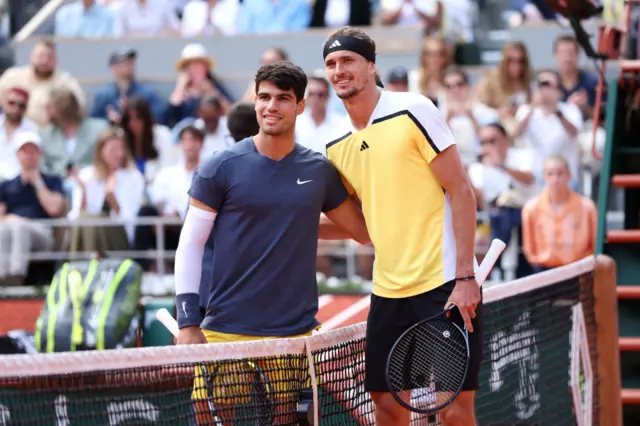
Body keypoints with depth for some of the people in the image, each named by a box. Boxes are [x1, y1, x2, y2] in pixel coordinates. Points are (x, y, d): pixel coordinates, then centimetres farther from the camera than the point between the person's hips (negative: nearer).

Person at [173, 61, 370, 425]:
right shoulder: (220, 168, 0)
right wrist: (188, 322, -5)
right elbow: (190, 244, 0)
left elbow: (366, 230, 20)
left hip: (296, 331, 2)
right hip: (226, 331, -2)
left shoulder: (320, 171, 8)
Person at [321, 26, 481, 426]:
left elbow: (462, 193, -9)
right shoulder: (337, 145, 10)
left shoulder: (413, 111, -8)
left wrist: (465, 278, -15)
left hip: (446, 286, -6)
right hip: (388, 289, 6)